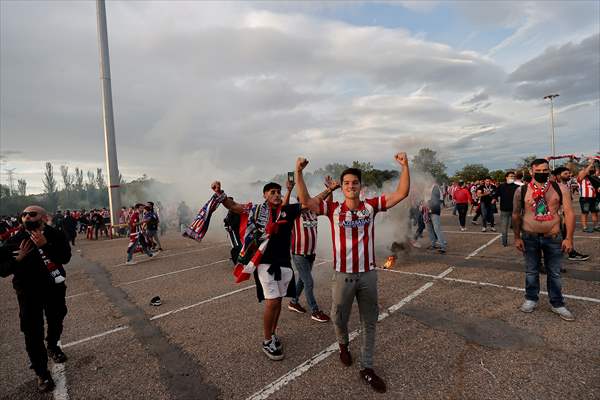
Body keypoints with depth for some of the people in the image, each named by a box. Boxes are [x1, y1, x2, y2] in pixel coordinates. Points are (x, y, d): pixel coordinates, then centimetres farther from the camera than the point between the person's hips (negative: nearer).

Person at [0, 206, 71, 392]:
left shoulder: (55, 235, -12)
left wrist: (45, 245, -34)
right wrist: (18, 259, -24)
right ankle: (41, 372, 14)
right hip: (28, 292, -1)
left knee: (56, 322, 21)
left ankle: (52, 347, 51)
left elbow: (65, 258, -25)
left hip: (54, 288, 1)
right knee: (33, 332, -1)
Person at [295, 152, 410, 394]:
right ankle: (343, 344, 51)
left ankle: (366, 368, 33)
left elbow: (401, 194, -8)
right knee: (339, 317, 17)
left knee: (369, 322, 14)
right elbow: (305, 200, -15)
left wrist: (405, 166, -20)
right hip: (343, 275, -1)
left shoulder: (371, 206, -4)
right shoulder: (333, 209, -7)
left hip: (368, 274, 2)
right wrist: (299, 172, -25)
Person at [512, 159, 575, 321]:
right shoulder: (521, 191, -4)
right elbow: (516, 215, 1)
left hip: (554, 238, 1)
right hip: (529, 238, 0)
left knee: (554, 272, 12)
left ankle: (557, 304, 27)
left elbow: (569, 213, -3)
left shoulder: (560, 189, -3)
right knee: (531, 271, 13)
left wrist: (569, 238, -7)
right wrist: (517, 237, 0)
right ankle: (531, 299, 29)